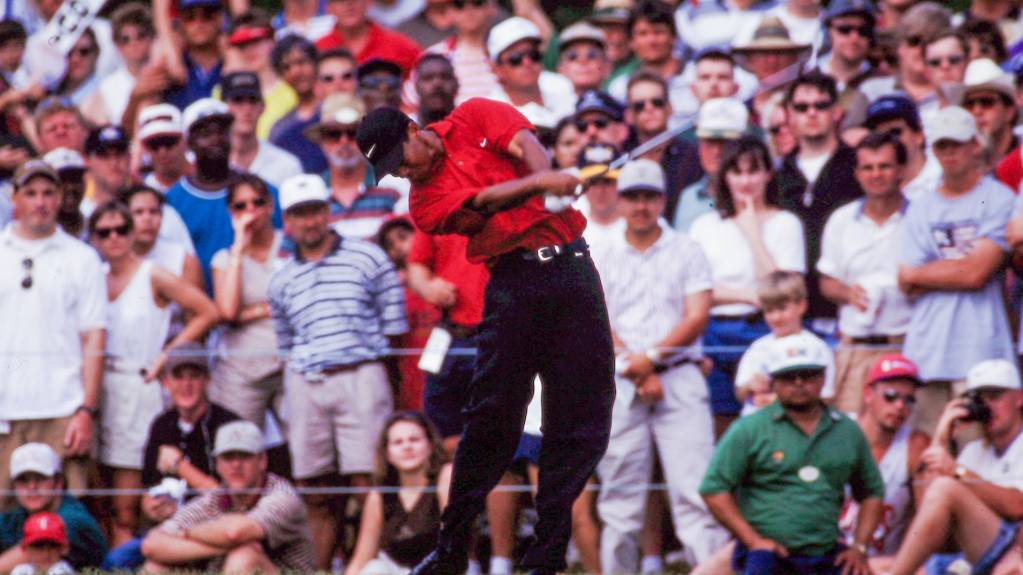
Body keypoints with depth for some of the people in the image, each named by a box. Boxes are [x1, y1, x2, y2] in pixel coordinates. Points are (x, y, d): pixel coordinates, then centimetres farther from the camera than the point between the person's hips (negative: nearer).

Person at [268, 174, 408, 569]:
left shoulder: (367, 258, 7)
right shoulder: (282, 281, 16)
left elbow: (394, 330, 7)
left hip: (361, 376, -3)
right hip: (305, 384, 4)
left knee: (367, 484, -12)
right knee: (315, 493, 3)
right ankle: (321, 570, 6)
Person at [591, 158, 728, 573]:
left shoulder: (687, 252, 10)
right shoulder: (601, 257, 12)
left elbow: (697, 317, 1)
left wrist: (652, 358, -12)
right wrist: (640, 375, -10)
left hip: (679, 378, -1)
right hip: (619, 383, 1)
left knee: (694, 483, -12)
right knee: (619, 493, 0)